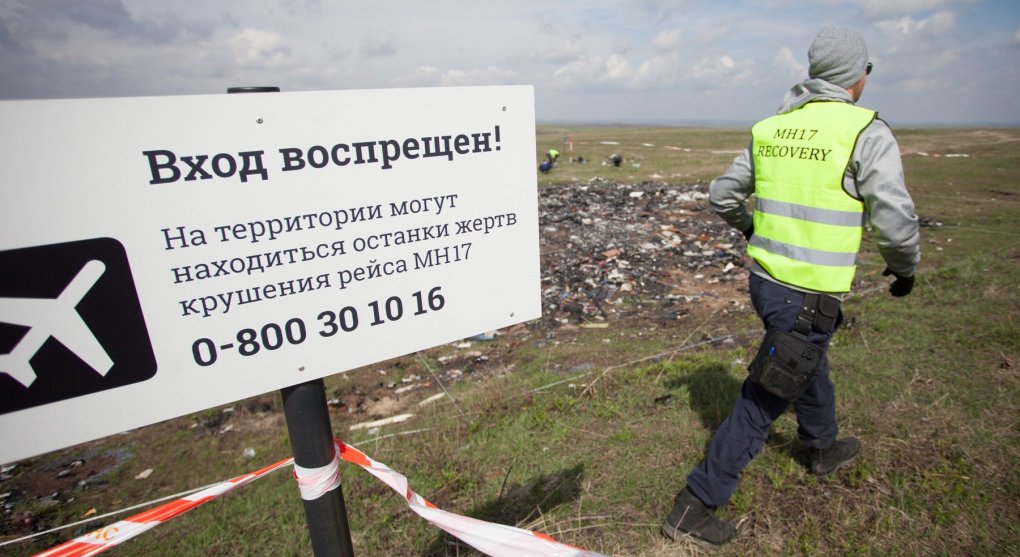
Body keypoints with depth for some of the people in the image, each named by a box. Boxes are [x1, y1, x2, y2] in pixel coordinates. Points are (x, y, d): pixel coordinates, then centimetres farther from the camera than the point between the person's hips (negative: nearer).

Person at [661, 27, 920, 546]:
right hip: (809, 297, -7)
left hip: (764, 279, 7)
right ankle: (695, 507, 10)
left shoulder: (770, 128, 5)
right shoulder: (867, 132, -12)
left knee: (810, 365, 31)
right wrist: (905, 269, 7)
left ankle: (823, 448, 57)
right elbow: (895, 222, -14)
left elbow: (722, 194, 12)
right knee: (763, 400, 1)